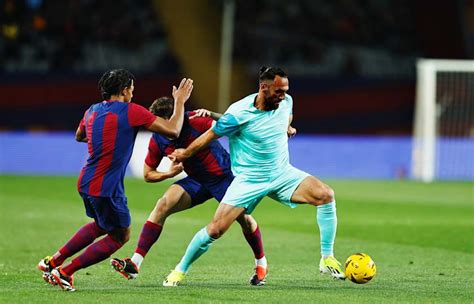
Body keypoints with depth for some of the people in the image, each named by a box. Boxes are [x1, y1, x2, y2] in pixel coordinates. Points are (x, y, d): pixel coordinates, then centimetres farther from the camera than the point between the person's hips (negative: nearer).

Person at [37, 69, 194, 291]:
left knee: (101, 225, 31)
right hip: (107, 188, -8)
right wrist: (179, 101, 3)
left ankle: (52, 262, 28)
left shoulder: (92, 111, 9)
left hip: (86, 182, 8)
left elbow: (79, 136, 31)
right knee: (120, 236, 10)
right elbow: (173, 130, -10)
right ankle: (64, 272, 4)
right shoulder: (131, 111, -12)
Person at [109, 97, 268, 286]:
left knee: (244, 219, -5)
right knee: (163, 204, -18)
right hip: (197, 181, 3)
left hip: (224, 176, -3)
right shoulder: (157, 141, -12)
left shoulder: (195, 121, -24)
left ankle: (261, 264, 26)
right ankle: (135, 264, -23)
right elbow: (148, 174, -2)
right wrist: (170, 173, -17)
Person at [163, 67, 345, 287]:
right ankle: (180, 270, 13)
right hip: (249, 180, -4)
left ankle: (327, 259, -11)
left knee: (325, 195, -19)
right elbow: (211, 135, -5)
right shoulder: (239, 113, -21)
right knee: (216, 229, -11)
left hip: (282, 174, 4)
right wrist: (185, 154, 7)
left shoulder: (286, 102, -5)